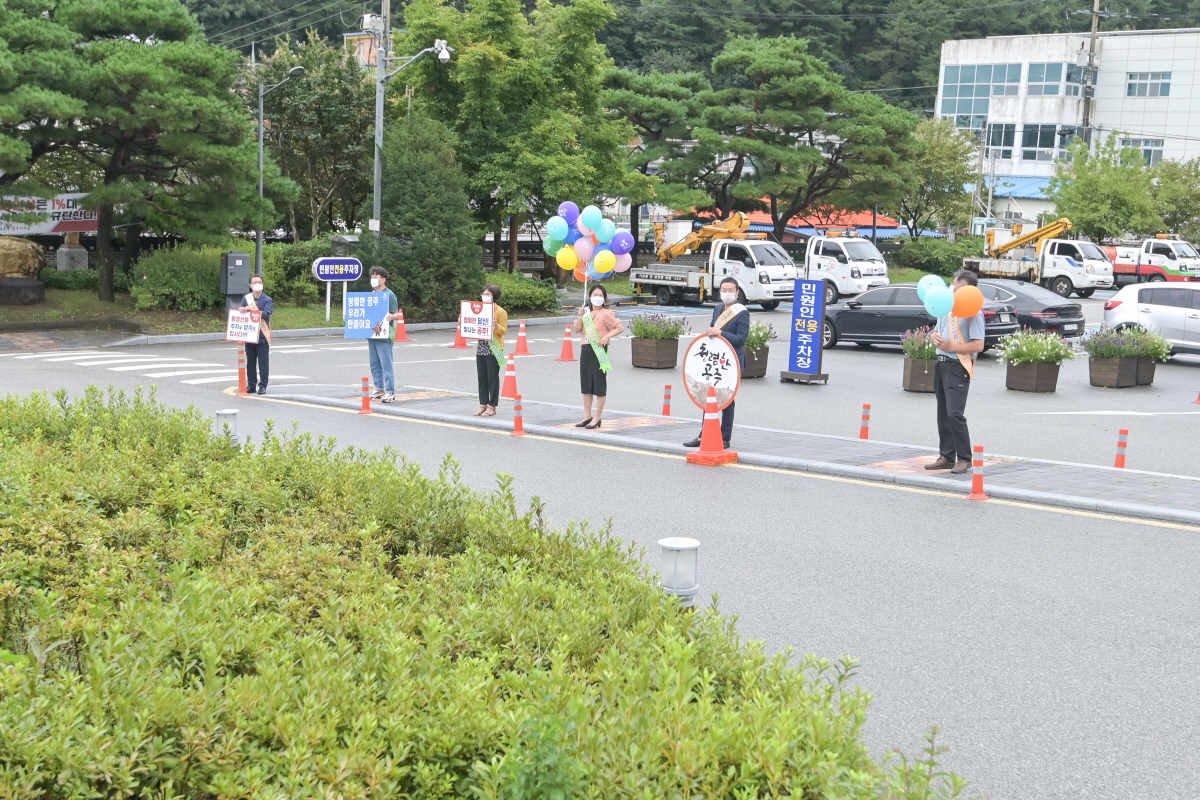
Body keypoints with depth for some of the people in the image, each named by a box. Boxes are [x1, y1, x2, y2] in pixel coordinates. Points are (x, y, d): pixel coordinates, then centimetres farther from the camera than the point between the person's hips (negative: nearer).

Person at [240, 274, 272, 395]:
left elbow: (266, 313, -16)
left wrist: (251, 310, -24)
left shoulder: (267, 300, -1)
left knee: (263, 362, -1)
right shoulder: (246, 298, 10)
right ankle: (251, 385, 17)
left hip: (262, 336, -3)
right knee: (250, 362, 9)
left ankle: (262, 386, 4)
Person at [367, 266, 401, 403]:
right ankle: (379, 390, 20)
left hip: (384, 335, -8)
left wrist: (391, 317, -32)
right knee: (375, 365, 12)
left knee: (386, 364, -8)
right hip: (372, 334, 8)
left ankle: (390, 393, -7)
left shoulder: (389, 295, -7)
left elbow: (396, 315, -11)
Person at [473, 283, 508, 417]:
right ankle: (483, 405, 14)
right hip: (481, 348, 7)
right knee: (481, 377, 8)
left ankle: (492, 407, 3)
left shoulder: (500, 312, -6)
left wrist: (496, 326, -26)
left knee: (492, 378, -2)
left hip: (493, 349, -7)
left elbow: (504, 330, -7)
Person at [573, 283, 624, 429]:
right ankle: (587, 416, 18)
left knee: (599, 385, -2)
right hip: (585, 350, 7)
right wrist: (581, 316, -6)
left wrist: (607, 335, -20)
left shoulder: (606, 314, -7)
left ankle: (597, 418, 3)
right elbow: (577, 330, 8)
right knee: (586, 384, 10)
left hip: (599, 351, -7)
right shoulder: (586, 312, 12)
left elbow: (620, 327, -9)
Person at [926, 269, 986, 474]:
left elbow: (978, 345, -17)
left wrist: (951, 347, -18)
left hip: (958, 367, -9)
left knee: (955, 414, -13)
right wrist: (936, 337, 0)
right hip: (941, 364, 9)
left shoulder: (973, 313, -12)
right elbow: (937, 331, 24)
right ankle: (947, 456, 19)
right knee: (943, 414, 11)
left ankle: (964, 458, -4)